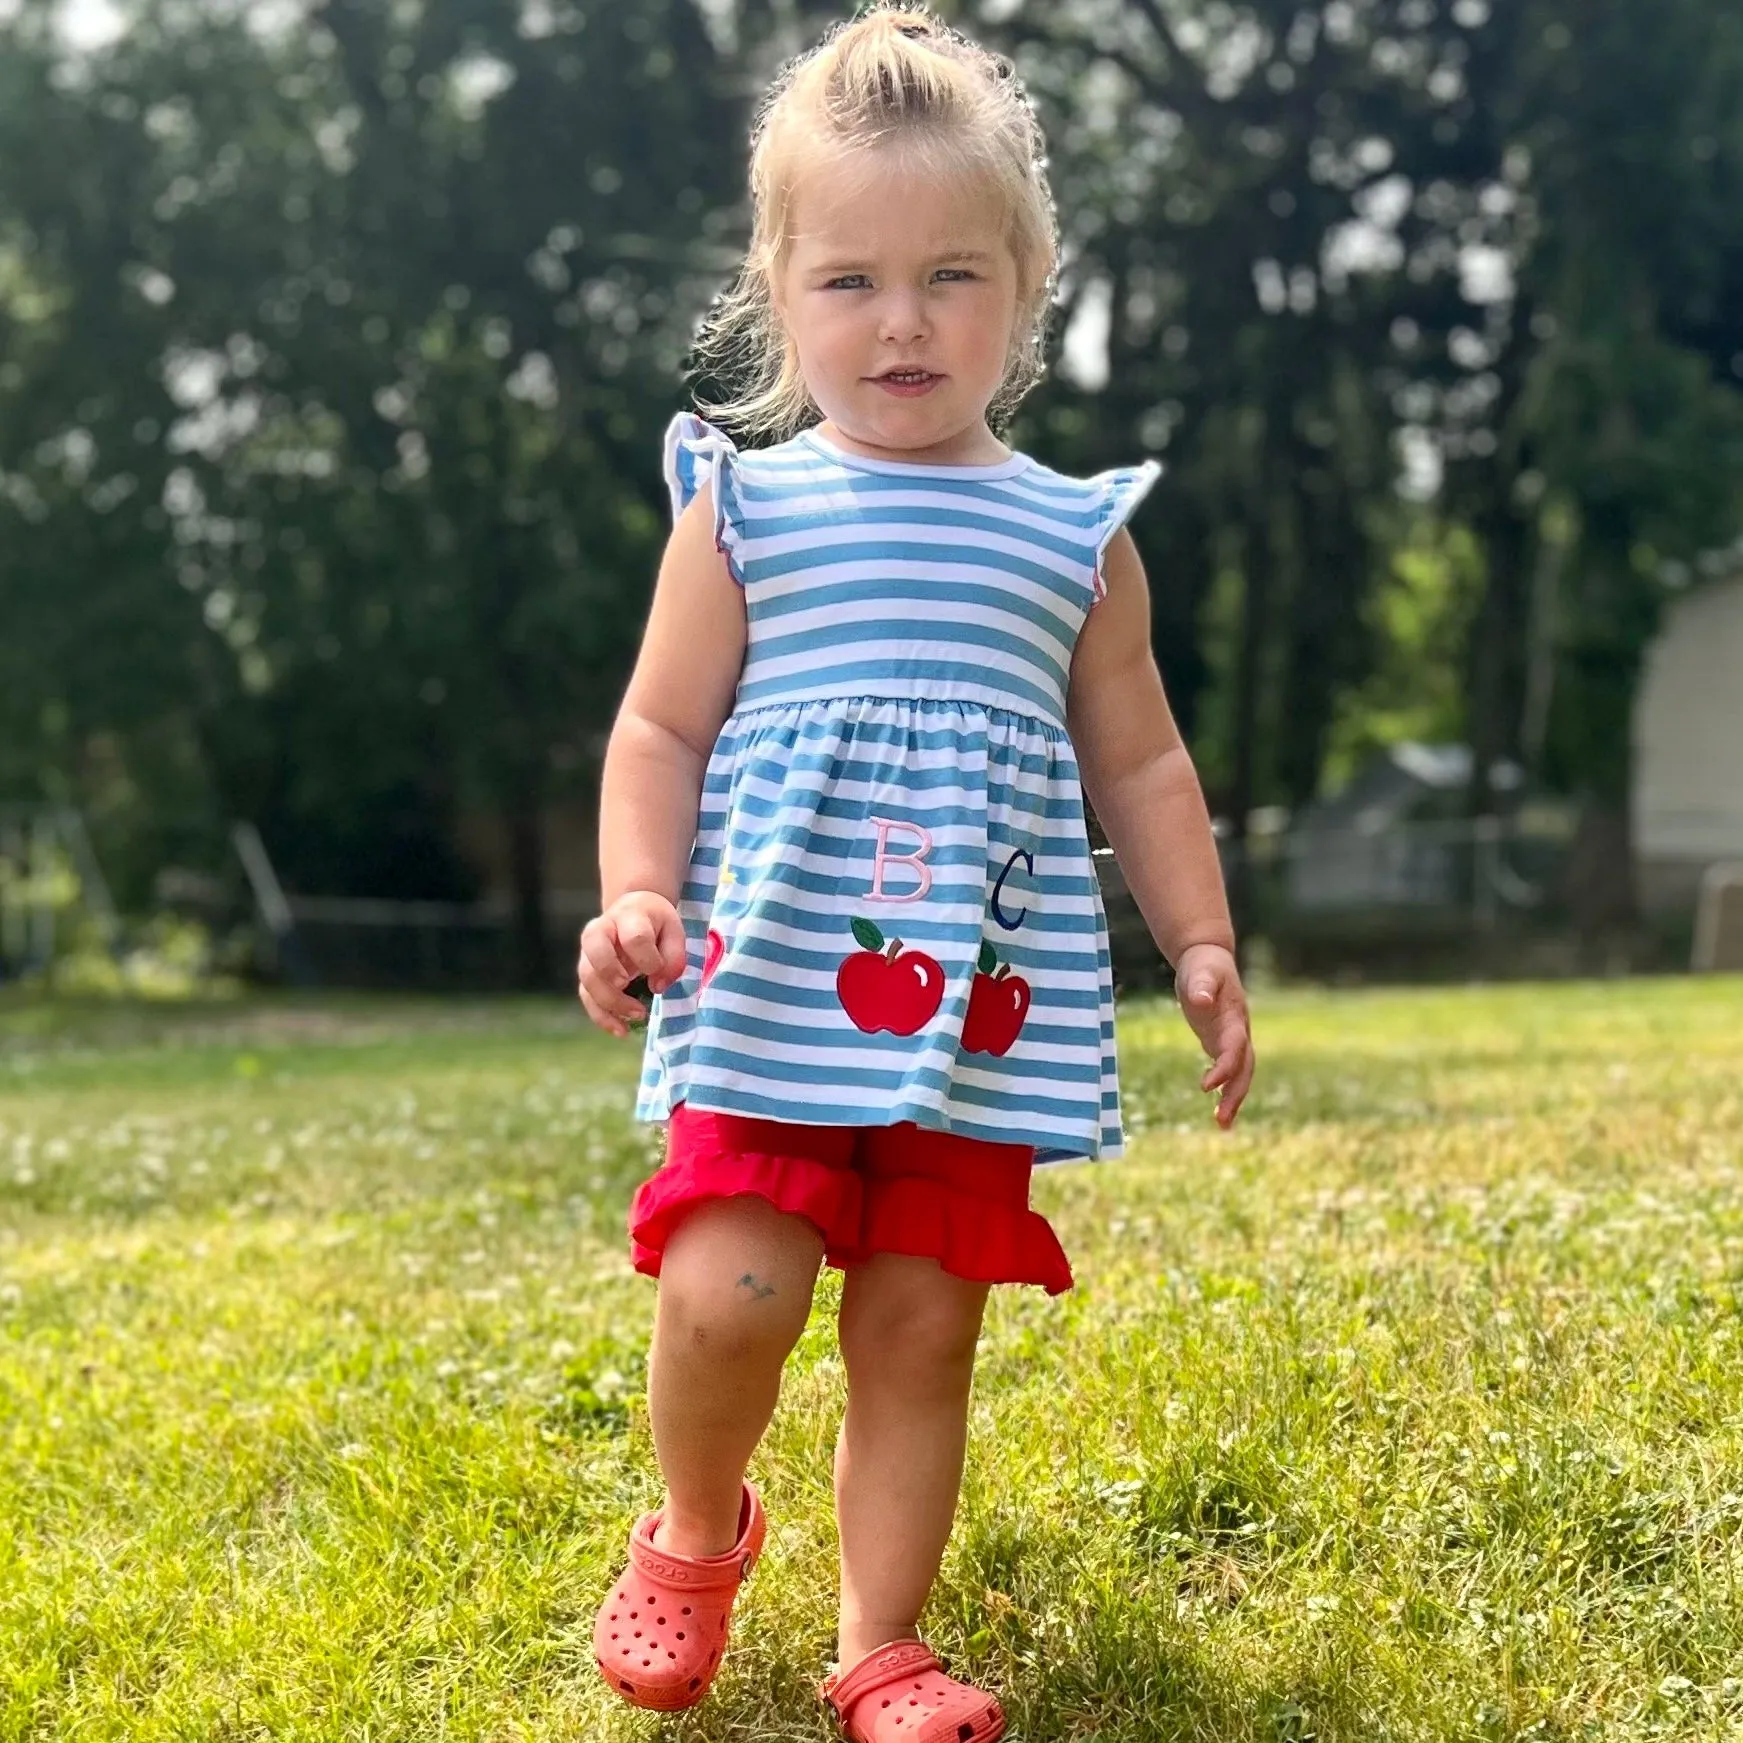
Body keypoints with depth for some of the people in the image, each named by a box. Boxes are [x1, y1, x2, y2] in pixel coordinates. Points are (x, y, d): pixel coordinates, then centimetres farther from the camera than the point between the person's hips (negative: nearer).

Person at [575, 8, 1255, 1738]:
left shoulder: (1076, 538, 10)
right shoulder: (744, 509, 4)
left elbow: (1139, 761, 16)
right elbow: (661, 728, 4)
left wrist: (1199, 941, 8)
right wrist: (636, 895, -11)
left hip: (982, 1011, 2)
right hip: (768, 993, -2)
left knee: (920, 1327, 4)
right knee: (727, 1292, -13)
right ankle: (696, 1532, 19)